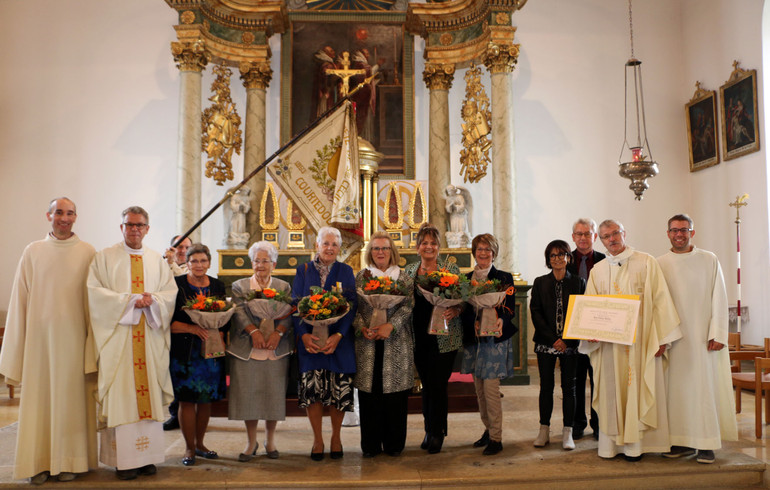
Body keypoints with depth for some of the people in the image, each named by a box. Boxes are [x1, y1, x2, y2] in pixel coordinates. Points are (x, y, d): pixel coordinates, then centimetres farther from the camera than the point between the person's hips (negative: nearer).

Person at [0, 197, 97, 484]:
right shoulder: (33, 252, 5)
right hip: (40, 335, 1)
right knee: (39, 397, 5)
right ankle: (40, 462, 16)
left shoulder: (88, 253, 1)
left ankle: (68, 461, 16)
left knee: (71, 396, 4)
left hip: (74, 337, -1)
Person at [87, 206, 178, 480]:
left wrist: (152, 299, -11)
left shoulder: (157, 260, 15)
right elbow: (95, 292, -4)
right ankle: (124, 460, 2)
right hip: (118, 336, -3)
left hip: (150, 338, 3)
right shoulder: (104, 257, 6)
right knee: (121, 395, -4)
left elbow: (170, 291, 10)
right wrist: (129, 301, -13)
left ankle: (147, 456, 7)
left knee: (149, 392, 1)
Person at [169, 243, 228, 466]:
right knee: (187, 400, 0)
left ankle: (199, 443, 25)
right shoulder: (176, 285, -3)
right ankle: (189, 448, 14)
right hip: (185, 352, -3)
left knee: (206, 399, 9)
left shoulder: (217, 286, 8)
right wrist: (192, 328, -19)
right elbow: (168, 321, -7)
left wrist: (218, 336, -8)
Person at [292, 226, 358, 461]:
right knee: (311, 389, -1)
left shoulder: (346, 272, 6)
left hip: (339, 341, 0)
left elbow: (351, 305, -2)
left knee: (339, 389, 1)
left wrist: (337, 335, -16)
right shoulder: (304, 271, 7)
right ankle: (317, 439, 17)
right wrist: (304, 334, -15)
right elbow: (296, 304, 0)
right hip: (309, 339, 0)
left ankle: (336, 437, 22)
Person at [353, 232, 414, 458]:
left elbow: (408, 306, -3)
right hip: (367, 344, 1)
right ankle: (371, 444, 13)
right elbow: (354, 307, 4)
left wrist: (390, 325, -18)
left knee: (395, 391, 1)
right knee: (369, 391, 1)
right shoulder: (361, 277, 10)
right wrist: (362, 328, -13)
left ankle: (394, 443, 15)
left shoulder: (403, 278, 8)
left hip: (396, 343, 0)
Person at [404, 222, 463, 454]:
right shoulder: (409, 271, 9)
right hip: (419, 337, 3)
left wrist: (455, 311, -20)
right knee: (426, 384, 11)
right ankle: (430, 430, 25)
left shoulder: (451, 269, -1)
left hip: (444, 337, -3)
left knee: (437, 384, -3)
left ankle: (436, 433, 13)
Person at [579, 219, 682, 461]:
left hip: (640, 340, -2)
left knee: (638, 387, 0)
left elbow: (660, 299, -1)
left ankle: (635, 443, 8)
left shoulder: (646, 263, 2)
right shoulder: (597, 270, 10)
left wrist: (661, 337, -7)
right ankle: (614, 442, 12)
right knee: (612, 389, 5)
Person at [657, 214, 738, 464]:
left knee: (705, 386, 0)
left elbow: (719, 299, 1)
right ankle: (682, 442, 13)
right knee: (677, 387, 3)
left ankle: (706, 444, 9)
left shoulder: (710, 261, 3)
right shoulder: (660, 264, 6)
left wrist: (717, 334, -7)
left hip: (702, 335, -1)